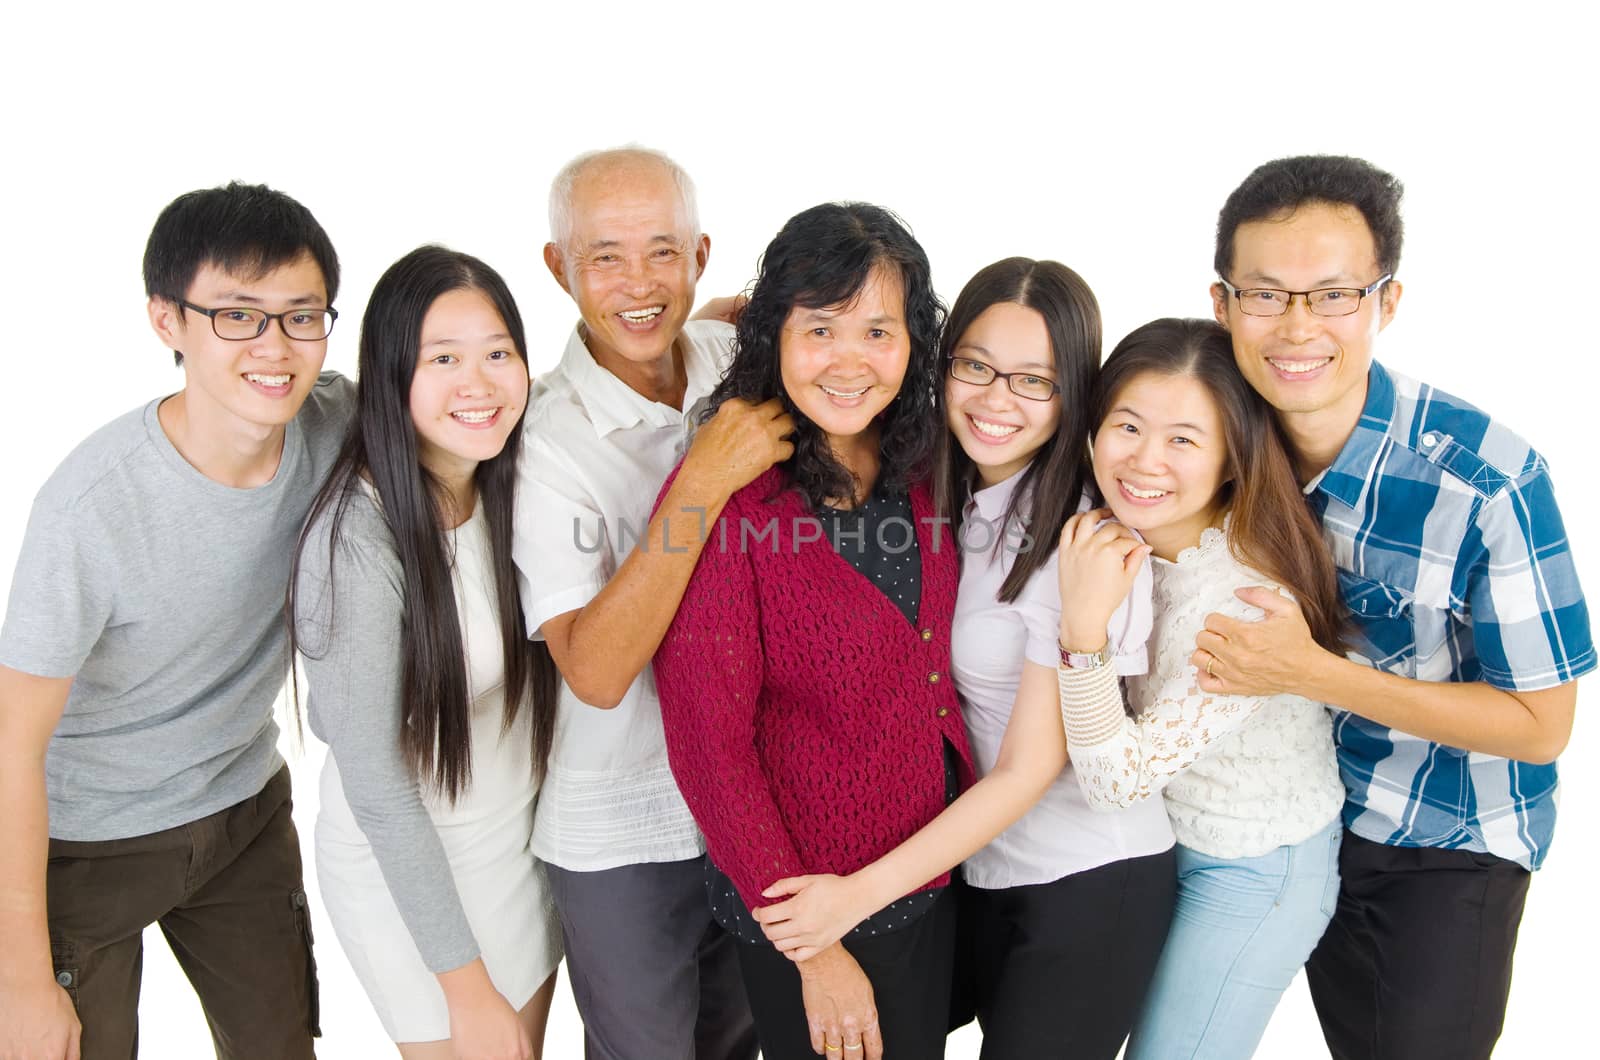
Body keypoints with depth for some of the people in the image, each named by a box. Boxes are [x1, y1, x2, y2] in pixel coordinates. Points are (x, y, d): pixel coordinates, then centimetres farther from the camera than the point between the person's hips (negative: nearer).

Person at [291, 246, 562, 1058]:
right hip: (405, 861, -6)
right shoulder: (358, 537, -26)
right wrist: (467, 986, -19)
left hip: (524, 832, 6)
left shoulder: (509, 484, -7)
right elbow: (376, 784, -22)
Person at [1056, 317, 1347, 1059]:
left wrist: (1084, 628, -39)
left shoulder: (1249, 600, -33)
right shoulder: (1112, 538, -13)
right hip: (1156, 840, 7)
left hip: (1254, 869, -7)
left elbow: (1120, 779, -30)